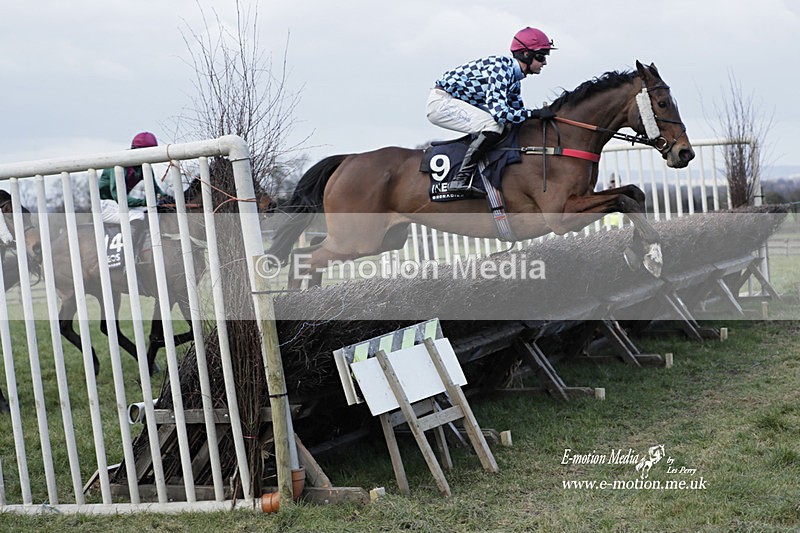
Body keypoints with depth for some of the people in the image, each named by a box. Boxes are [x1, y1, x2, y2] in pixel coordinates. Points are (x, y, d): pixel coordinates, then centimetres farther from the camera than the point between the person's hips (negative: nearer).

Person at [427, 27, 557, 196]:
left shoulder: (514, 77, 7)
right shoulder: (500, 67, -23)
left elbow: (517, 110, 16)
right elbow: (500, 113, -32)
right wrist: (535, 114, -24)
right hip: (441, 101, -11)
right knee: (493, 126, -24)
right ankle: (461, 179, -23)